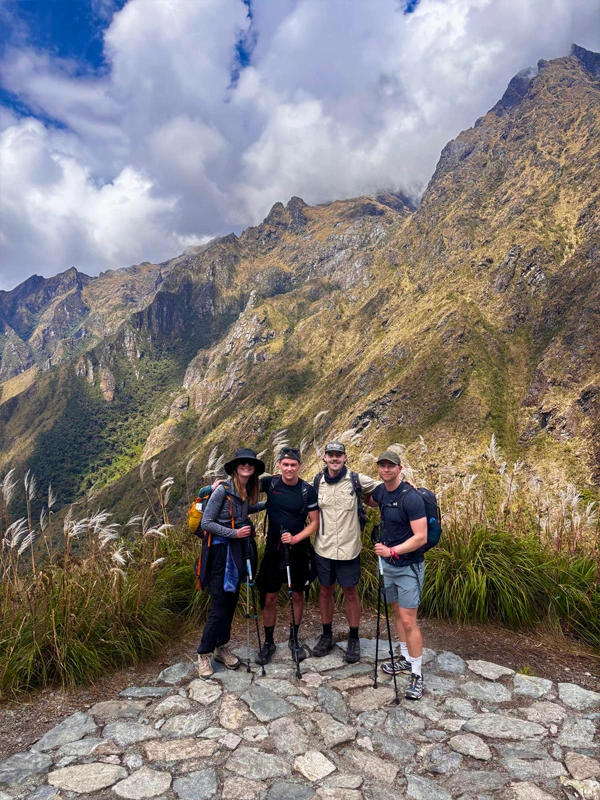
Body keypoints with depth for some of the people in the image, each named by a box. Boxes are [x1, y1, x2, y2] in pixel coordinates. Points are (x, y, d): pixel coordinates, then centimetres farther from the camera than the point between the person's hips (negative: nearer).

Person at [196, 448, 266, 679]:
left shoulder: (246, 491, 4)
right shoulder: (223, 489, -17)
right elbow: (206, 523, -16)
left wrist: (267, 504, 15)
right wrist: (234, 533, -21)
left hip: (237, 551, 7)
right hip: (219, 551, -7)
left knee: (231, 602, 14)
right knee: (219, 606, -2)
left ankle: (221, 647, 31)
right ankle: (204, 655, 15)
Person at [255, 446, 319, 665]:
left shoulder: (308, 490, -11)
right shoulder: (270, 482, -10)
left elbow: (314, 522, -6)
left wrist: (295, 539, -21)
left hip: (298, 551, 0)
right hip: (273, 550, 0)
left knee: (297, 596, 13)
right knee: (269, 598, 5)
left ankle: (294, 639, 32)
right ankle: (268, 642, 24)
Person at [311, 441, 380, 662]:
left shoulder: (356, 480, -9)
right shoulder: (317, 482, -1)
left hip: (348, 548, -2)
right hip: (323, 548, 2)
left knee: (350, 592, 10)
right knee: (325, 590, 15)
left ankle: (354, 639, 27)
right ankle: (326, 636, 32)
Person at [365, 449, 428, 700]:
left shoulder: (411, 498, -24)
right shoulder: (381, 491, -1)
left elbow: (421, 537, -26)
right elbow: (369, 501, 25)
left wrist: (392, 551, -30)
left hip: (408, 566, -7)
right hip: (388, 564, 8)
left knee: (408, 621, -3)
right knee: (397, 613, 19)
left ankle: (417, 674, 12)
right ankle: (406, 658, 36)